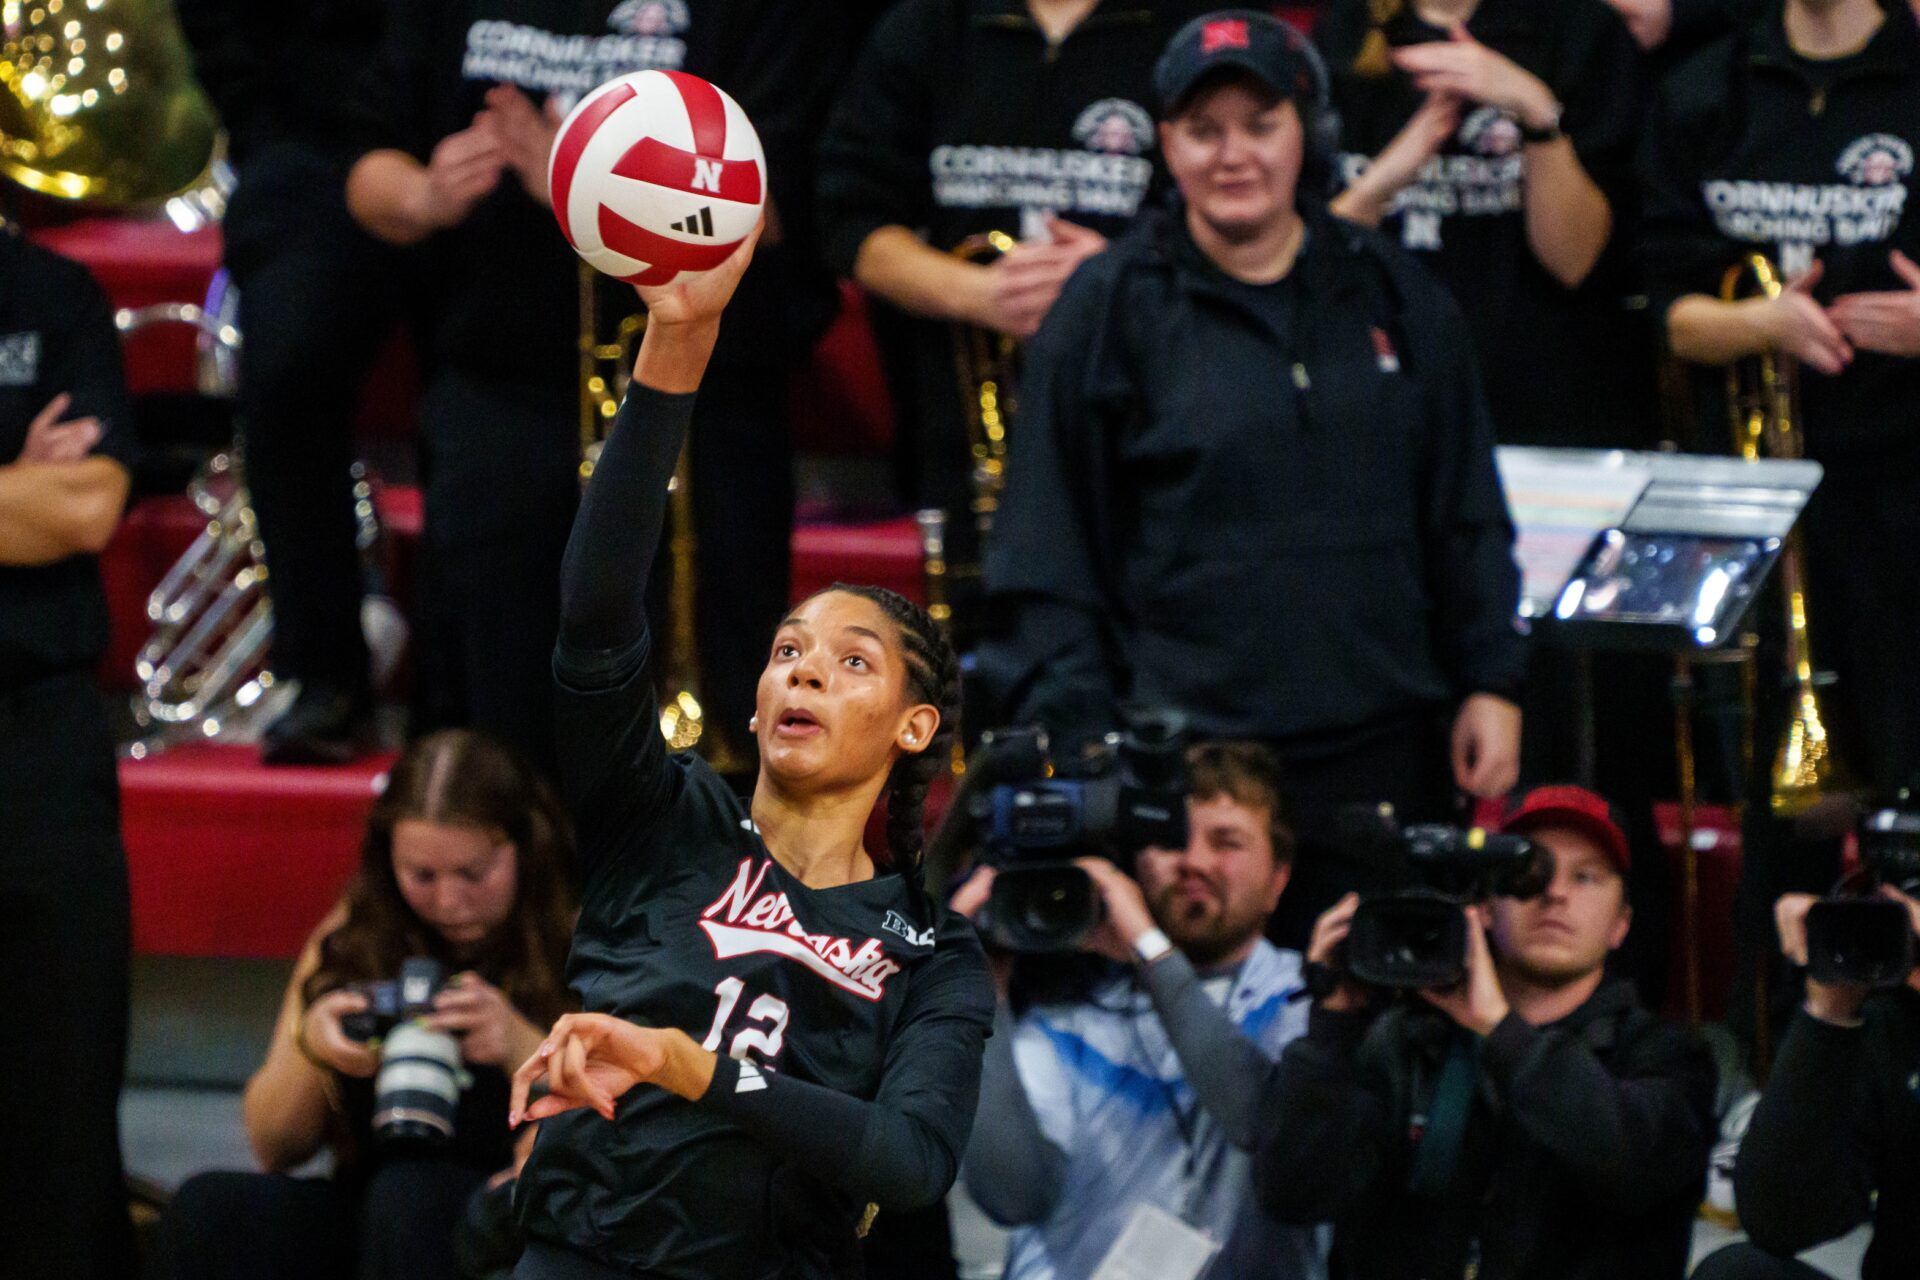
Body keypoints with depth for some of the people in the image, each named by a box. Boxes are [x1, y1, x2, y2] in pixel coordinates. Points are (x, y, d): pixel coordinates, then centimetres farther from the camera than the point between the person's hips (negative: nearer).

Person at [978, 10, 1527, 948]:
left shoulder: (1392, 298, 12)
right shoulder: (1110, 309, 2)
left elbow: (1467, 518, 17)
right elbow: (1045, 556, 1)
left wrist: (1490, 685, 9)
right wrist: (1079, 740, -6)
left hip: (1381, 754, 3)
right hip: (1187, 749, -3)